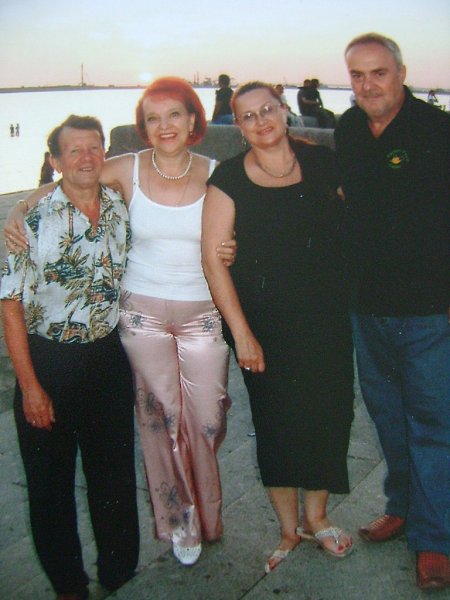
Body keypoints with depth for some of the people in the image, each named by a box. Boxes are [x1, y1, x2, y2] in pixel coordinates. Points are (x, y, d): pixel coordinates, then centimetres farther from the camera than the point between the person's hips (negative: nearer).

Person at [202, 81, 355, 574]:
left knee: (329, 412, 8)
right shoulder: (229, 179, -7)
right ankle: (289, 527, 27)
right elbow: (213, 257, -10)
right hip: (265, 324, -2)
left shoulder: (321, 162, 2)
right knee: (277, 421, 6)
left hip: (327, 316, 3)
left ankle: (315, 516, 32)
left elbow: (352, 222, 15)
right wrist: (242, 333, -13)